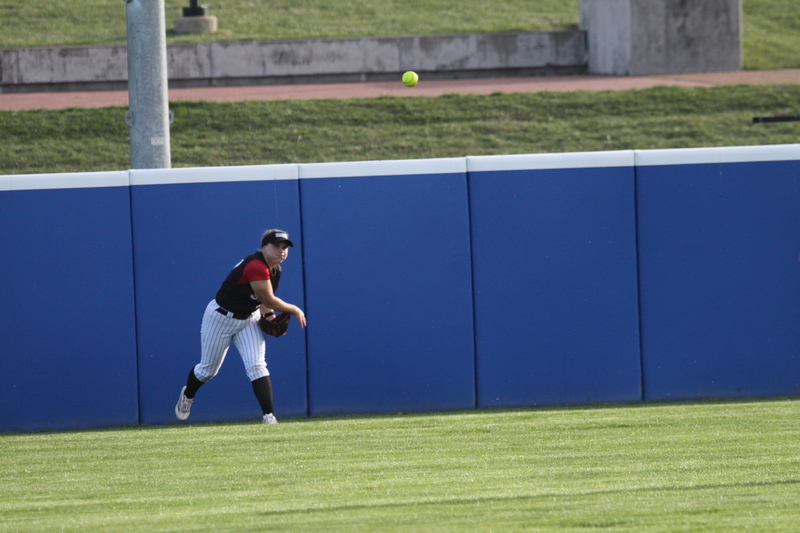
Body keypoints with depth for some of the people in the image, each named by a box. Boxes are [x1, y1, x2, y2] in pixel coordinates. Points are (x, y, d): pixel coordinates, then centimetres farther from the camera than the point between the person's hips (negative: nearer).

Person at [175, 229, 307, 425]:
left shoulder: (275, 269, -2)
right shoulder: (256, 267, -31)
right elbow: (269, 300, -27)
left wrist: (269, 315, -3)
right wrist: (295, 311, -15)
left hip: (248, 319, 7)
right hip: (221, 318, -7)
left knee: (256, 365, -12)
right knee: (208, 369, 10)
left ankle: (269, 416, -18)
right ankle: (187, 395, 41)